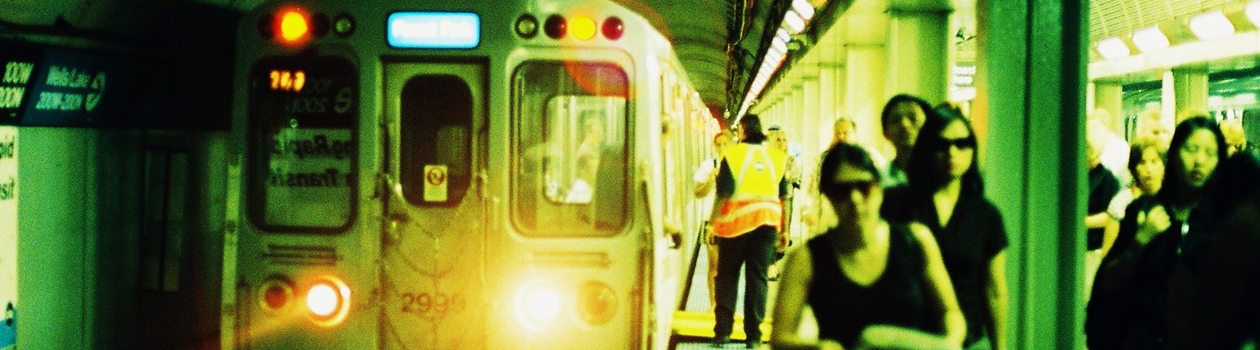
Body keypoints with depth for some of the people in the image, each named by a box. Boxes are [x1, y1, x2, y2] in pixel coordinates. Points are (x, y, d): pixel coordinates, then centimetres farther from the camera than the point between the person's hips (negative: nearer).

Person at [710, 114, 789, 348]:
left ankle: (723, 331, 5)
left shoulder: (732, 154, -4)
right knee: (757, 277, 6)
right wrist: (784, 230, 12)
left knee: (727, 277, 8)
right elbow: (784, 197, 7)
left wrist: (714, 223, -1)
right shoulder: (777, 158, 6)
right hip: (767, 222, 2)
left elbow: (723, 193, -10)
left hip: (736, 221, -2)